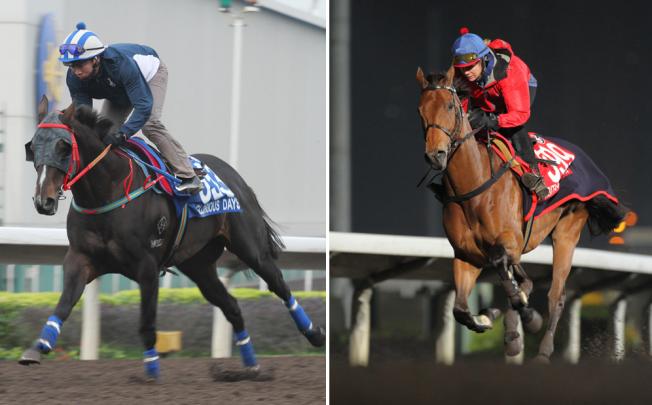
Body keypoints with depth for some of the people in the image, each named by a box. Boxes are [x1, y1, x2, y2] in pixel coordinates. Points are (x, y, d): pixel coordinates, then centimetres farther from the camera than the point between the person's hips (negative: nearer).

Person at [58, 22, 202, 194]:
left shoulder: (120, 64, -47)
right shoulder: (74, 79, -30)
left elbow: (144, 105, -50)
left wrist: (122, 134, -64)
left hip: (151, 73, -6)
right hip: (119, 90, 6)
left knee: (149, 123, -27)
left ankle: (188, 177, -24)